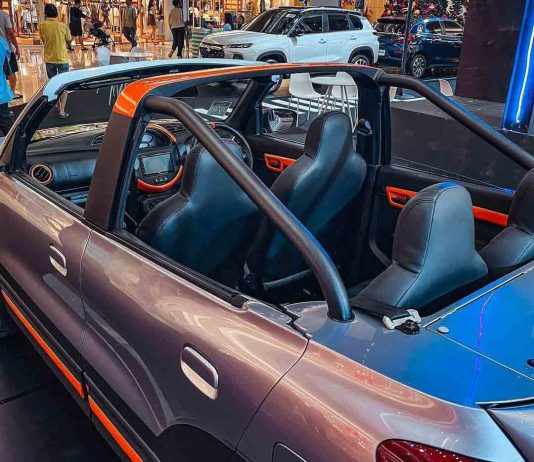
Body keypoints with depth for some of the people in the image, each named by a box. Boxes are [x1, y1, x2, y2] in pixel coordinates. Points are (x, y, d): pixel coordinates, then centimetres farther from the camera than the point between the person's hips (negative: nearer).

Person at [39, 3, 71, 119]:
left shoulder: (42, 26, -5)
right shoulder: (63, 26, -7)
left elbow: (43, 40, 6)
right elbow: (69, 40, 5)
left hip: (49, 59, 2)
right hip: (62, 59, -1)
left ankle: (59, 107, 27)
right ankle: (62, 111, -8)